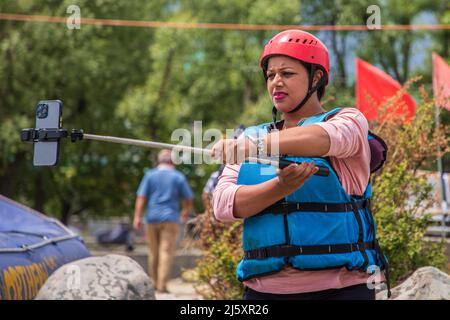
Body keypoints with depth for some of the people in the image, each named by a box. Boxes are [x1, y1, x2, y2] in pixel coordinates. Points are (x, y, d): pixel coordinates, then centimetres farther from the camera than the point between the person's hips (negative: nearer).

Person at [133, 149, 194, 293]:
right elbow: (188, 199, 6)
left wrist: (137, 217, -6)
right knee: (166, 252, -7)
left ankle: (154, 283, 21)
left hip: (152, 218, 2)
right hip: (170, 219, -2)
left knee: (153, 253, 13)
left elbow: (141, 197, -4)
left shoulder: (150, 175, 5)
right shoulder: (178, 177, 3)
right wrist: (186, 212, 25)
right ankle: (162, 285, -15)